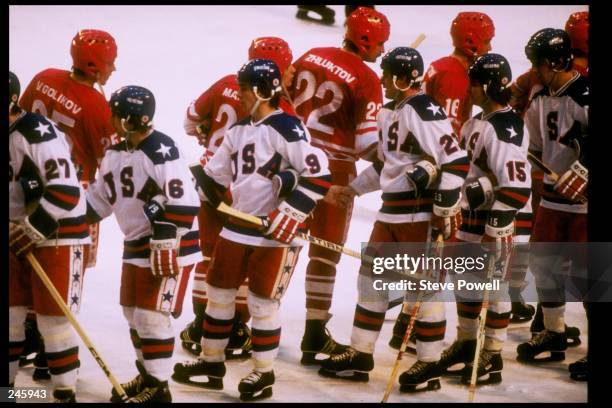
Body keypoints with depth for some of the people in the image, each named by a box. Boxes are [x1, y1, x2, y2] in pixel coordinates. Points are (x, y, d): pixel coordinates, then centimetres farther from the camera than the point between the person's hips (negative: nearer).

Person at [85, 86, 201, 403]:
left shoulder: (161, 151, -20)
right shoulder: (115, 154, 8)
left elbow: (184, 203, -24)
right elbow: (100, 199, 17)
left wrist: (165, 242, -26)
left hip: (169, 246, -9)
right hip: (135, 245, 9)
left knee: (152, 315, -9)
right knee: (133, 314, 15)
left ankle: (157, 388, -2)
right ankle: (147, 374, 29)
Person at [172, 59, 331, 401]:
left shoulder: (286, 128, -15)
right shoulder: (239, 130, 11)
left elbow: (318, 174, -22)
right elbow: (215, 174, 23)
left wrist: (290, 213, -23)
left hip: (274, 232, -8)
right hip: (237, 226, 8)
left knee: (262, 303, -1)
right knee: (219, 292, 13)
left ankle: (264, 374, 13)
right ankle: (212, 362, 27)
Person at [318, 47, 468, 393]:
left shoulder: (424, 113, -16)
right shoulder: (391, 112, 14)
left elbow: (456, 162, -21)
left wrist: (444, 212, -19)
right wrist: (354, 189, 25)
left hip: (421, 215, -10)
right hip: (391, 212, 10)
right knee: (372, 276, 11)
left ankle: (430, 366, 7)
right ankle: (360, 357, 20)